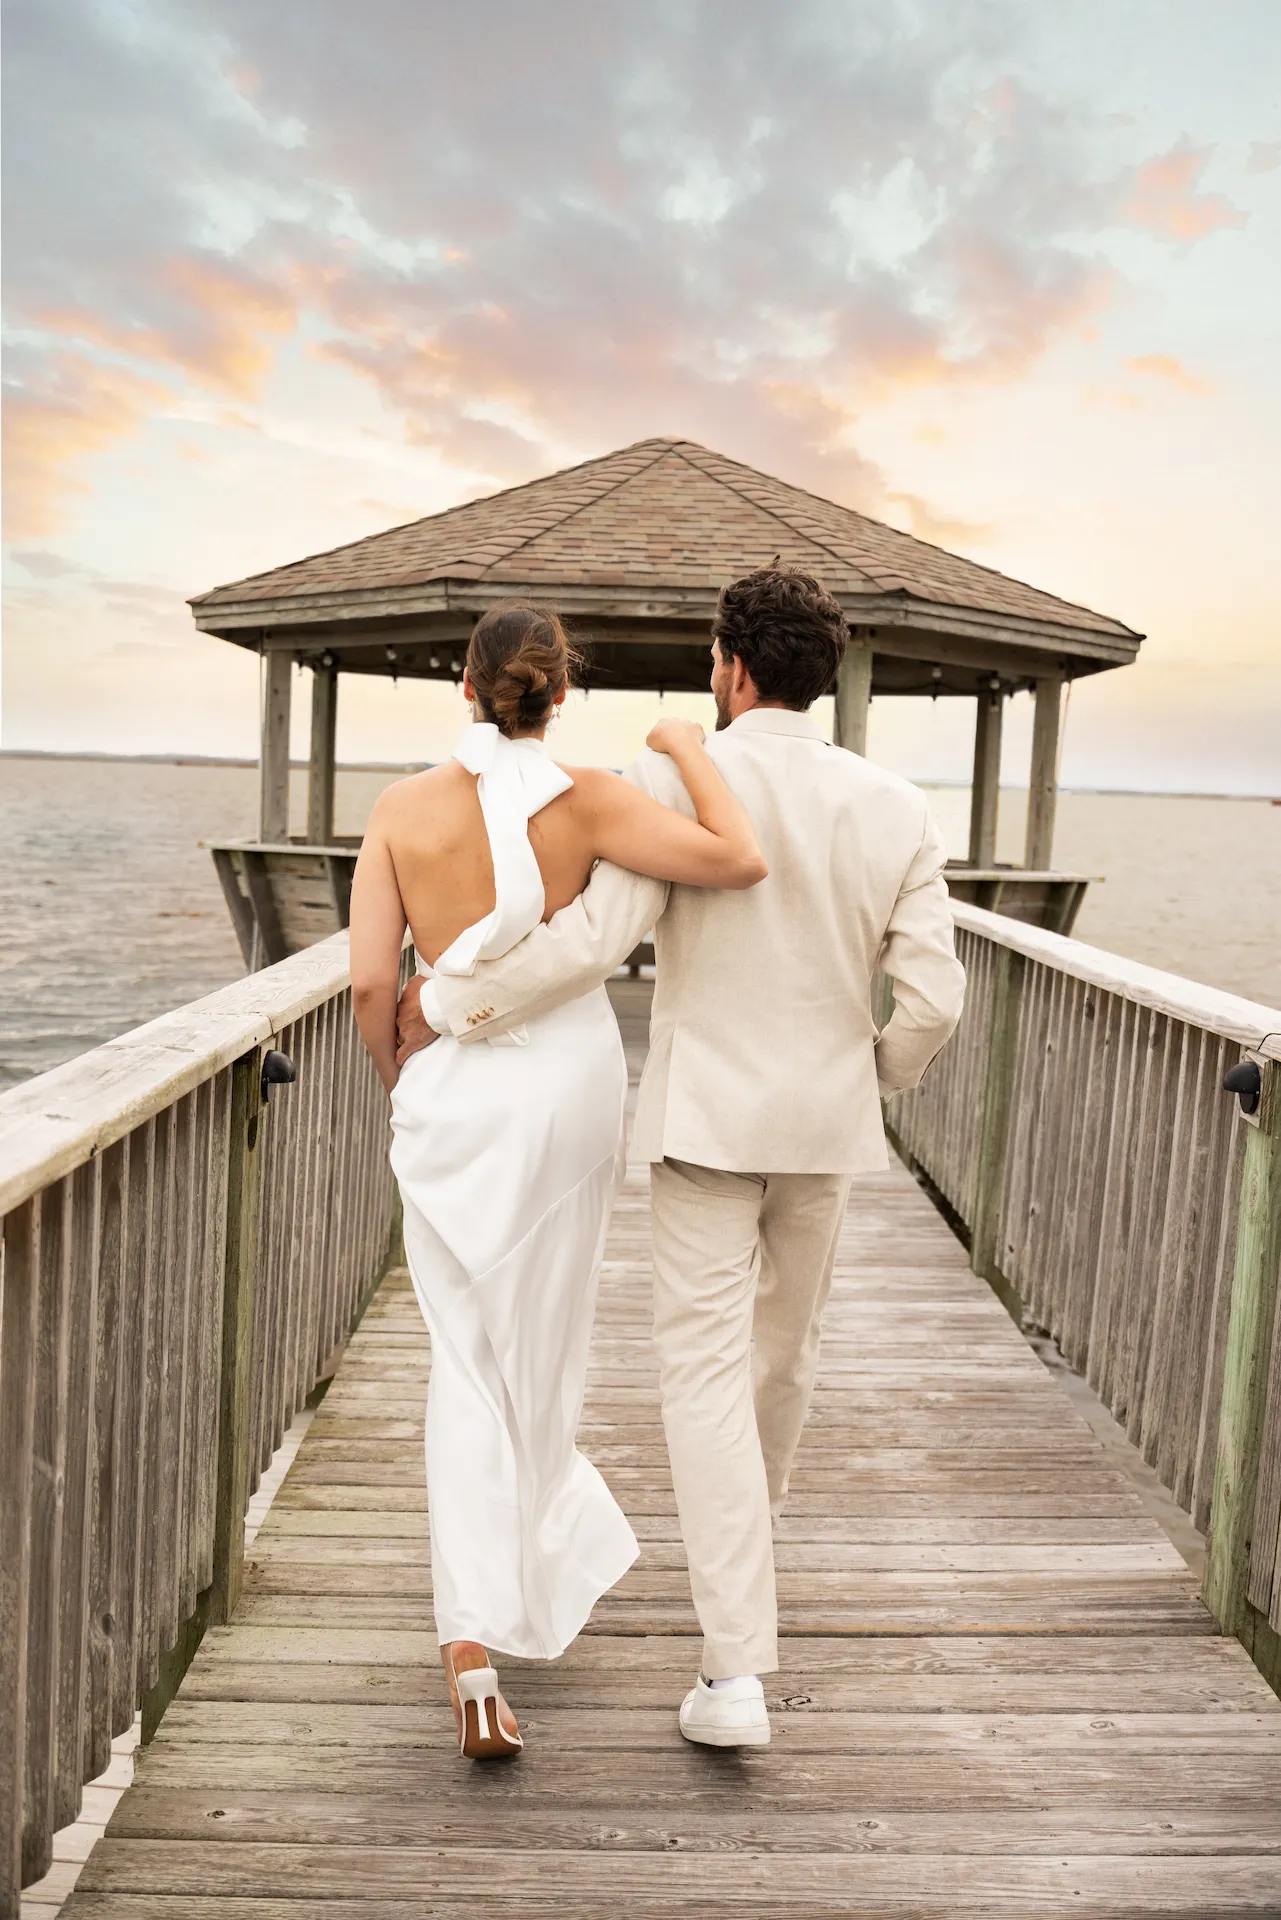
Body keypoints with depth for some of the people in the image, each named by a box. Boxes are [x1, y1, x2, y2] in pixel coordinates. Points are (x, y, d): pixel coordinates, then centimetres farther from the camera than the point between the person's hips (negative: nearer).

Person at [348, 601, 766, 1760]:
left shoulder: (403, 809, -5)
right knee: (541, 1340, 21)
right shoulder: (586, 801, -9)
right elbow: (739, 861, -22)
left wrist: (399, 1080, 11)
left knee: (469, 1357, 10)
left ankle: (474, 1648, 1)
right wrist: (691, 749, -5)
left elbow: (370, 982, -8)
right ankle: (530, 1566, 43)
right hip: (569, 1087, 0)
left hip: (453, 1095, 0)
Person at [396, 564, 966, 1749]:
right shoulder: (893, 806, -3)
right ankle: (750, 1524, 50)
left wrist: (446, 1007, -9)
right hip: (828, 1118, 4)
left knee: (707, 1366, 0)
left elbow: (593, 937, -22)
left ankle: (736, 1672, -2)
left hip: (708, 1115, -4)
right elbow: (933, 994, -6)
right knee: (786, 1343, 23)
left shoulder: (677, 779, -14)